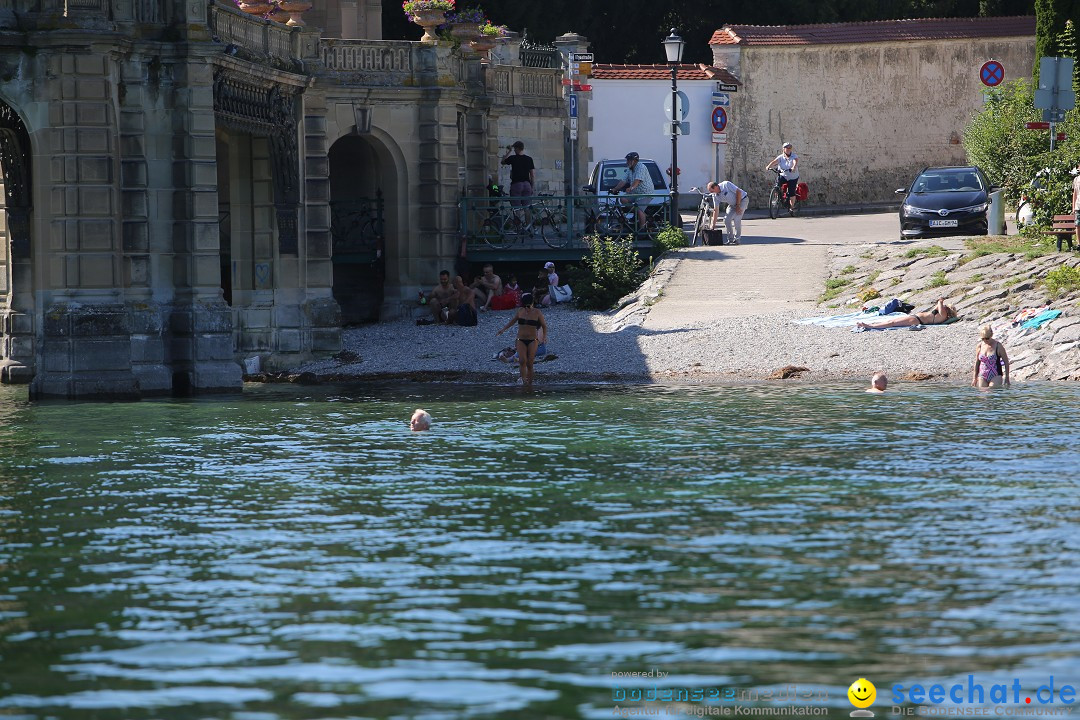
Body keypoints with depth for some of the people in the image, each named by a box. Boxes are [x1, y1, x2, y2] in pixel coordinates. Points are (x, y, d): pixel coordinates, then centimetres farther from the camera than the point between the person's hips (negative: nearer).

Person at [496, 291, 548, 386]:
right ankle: (524, 380, -18)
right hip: (521, 340, 2)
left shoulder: (537, 313, -3)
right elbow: (512, 321, 20)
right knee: (522, 360, -18)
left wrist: (544, 336, -10)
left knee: (530, 363, -4)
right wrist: (503, 329, 13)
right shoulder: (520, 311, 5)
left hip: (532, 340, -2)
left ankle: (530, 382, 4)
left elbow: (544, 326, 5)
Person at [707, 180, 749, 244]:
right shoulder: (715, 196, -7)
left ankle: (737, 239, -10)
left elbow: (738, 192, -22)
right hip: (732, 204, 7)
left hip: (742, 200, -7)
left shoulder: (726, 185, -26)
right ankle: (731, 239, 5)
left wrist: (738, 205, -20)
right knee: (726, 219, -7)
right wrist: (713, 225, -8)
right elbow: (716, 210, -5)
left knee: (736, 218, -19)